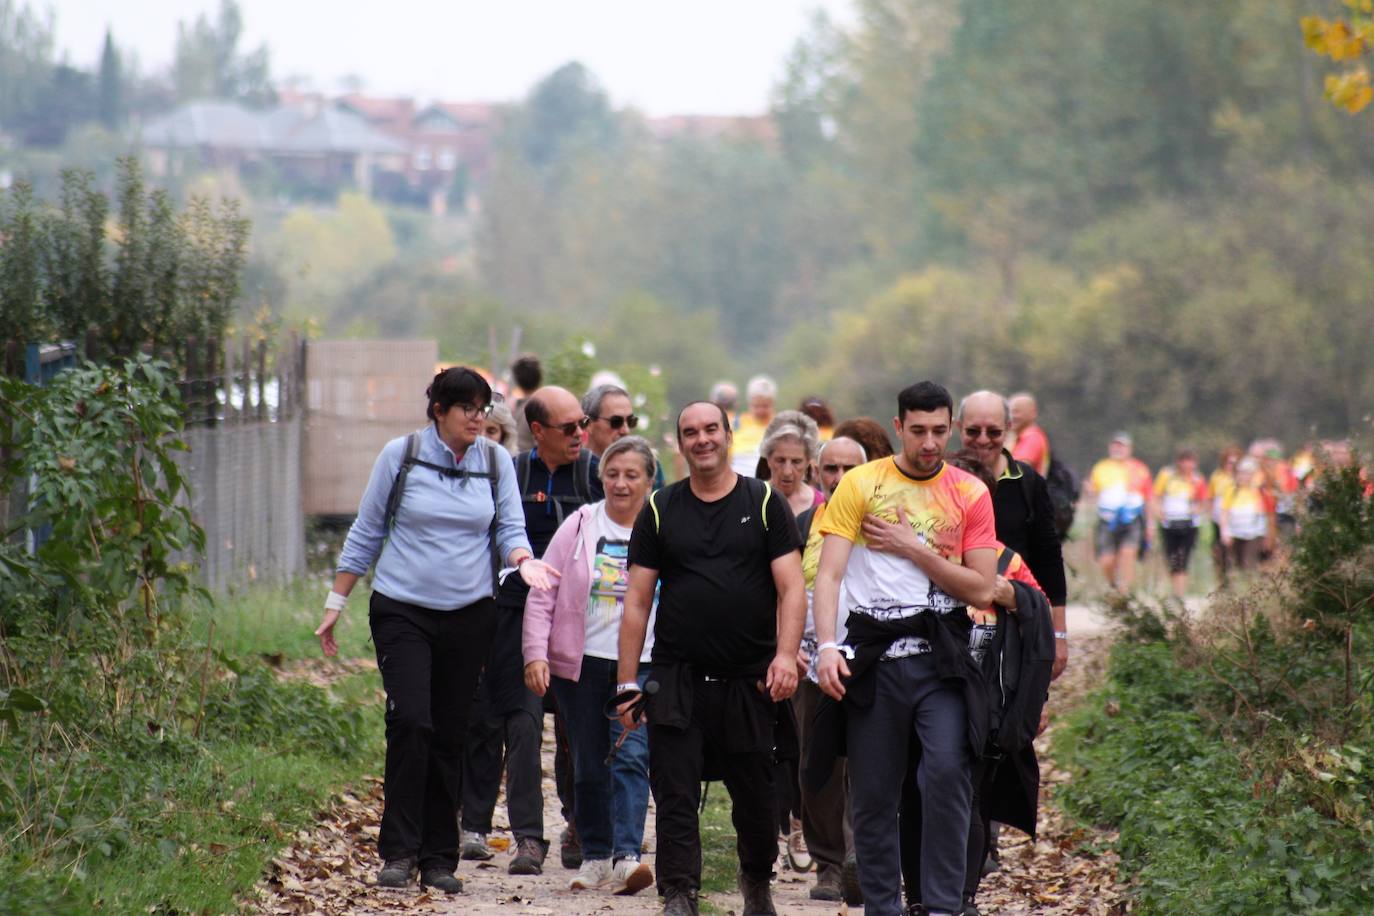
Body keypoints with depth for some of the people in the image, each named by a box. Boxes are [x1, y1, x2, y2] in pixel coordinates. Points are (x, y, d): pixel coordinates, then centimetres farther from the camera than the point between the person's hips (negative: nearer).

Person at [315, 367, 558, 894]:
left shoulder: (496, 463, 5)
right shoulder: (400, 456, -1)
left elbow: (510, 528, 6)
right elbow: (365, 533, 5)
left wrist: (524, 560, -18)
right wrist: (335, 604, 6)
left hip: (469, 614, 3)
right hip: (402, 611, -2)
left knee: (450, 734, 4)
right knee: (410, 720, -17)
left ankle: (439, 859, 11)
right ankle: (399, 851, -10)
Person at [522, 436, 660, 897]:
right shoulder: (579, 527, 3)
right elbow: (542, 595, 4)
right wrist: (536, 653, -5)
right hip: (581, 664, 2)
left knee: (631, 757, -15)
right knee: (588, 767, 9)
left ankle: (627, 857, -21)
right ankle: (595, 855, 22)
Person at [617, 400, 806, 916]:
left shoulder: (765, 505, 4)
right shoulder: (660, 510, 8)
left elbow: (791, 588, -1)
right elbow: (637, 602, 7)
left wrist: (786, 654, -16)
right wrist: (627, 682, 2)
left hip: (750, 679, -1)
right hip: (676, 678, 1)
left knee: (754, 796, 8)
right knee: (675, 798, -6)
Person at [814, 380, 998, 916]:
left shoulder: (969, 494, 6)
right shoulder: (860, 485, 3)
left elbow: (981, 590, 1)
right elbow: (829, 574, -4)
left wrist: (912, 549, -6)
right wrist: (827, 646, -19)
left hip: (941, 653, 0)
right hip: (873, 653, 0)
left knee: (947, 772, -17)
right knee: (873, 793, 4)